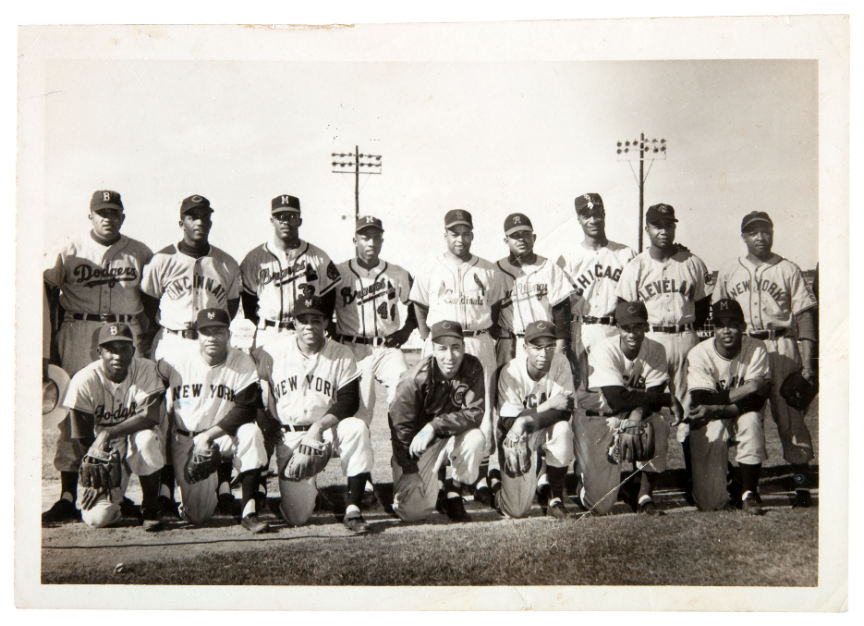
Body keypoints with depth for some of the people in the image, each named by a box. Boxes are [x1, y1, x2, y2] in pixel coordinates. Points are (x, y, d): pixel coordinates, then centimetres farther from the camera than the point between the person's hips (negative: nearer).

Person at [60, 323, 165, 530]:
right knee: (96, 517, -21)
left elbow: (150, 417, -25)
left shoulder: (146, 370, -13)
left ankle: (150, 507, -13)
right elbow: (84, 439, -10)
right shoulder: (84, 381, -15)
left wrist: (108, 433, -33)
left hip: (135, 446, 0)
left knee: (147, 438, -37)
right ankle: (116, 502, 20)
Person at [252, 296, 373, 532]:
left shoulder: (342, 355, -3)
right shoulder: (272, 351, -2)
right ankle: (306, 491, 26)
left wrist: (319, 427, -24)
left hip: (328, 429, 1)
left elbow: (349, 402, -10)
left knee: (357, 428, -35)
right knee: (297, 516, -13)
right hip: (288, 436, -1)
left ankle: (353, 508, -27)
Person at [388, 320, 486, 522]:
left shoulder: (473, 368, -13)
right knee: (413, 511, -19)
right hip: (417, 447, -3)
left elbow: (475, 413, -19)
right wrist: (410, 473, -20)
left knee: (476, 437, -32)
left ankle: (453, 494, -7)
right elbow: (400, 427, -15)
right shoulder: (415, 379, -21)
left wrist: (435, 426, -32)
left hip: (452, 438, 3)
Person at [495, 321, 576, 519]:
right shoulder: (511, 372, -20)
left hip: (546, 432, 2)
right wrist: (548, 406, -30)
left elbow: (566, 411, -20)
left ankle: (555, 497, -14)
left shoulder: (560, 362, -15)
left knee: (562, 429, -35)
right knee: (517, 510, -15)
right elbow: (510, 423, -20)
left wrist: (527, 420, -31)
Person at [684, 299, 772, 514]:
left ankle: (749, 493, -19)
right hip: (709, 424, -2)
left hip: (740, 419, 2)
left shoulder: (756, 349, -10)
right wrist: (740, 391, -25)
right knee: (709, 503, -15)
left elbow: (756, 401, -19)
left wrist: (715, 409, -30)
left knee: (751, 419, -38)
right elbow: (702, 402, -21)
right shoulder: (699, 355, -15)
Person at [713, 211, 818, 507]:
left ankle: (801, 482, -2)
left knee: (789, 413, -6)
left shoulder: (788, 270, 5)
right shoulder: (728, 272, 13)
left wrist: (808, 362, -6)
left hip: (781, 347, -2)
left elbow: (805, 316, 2)